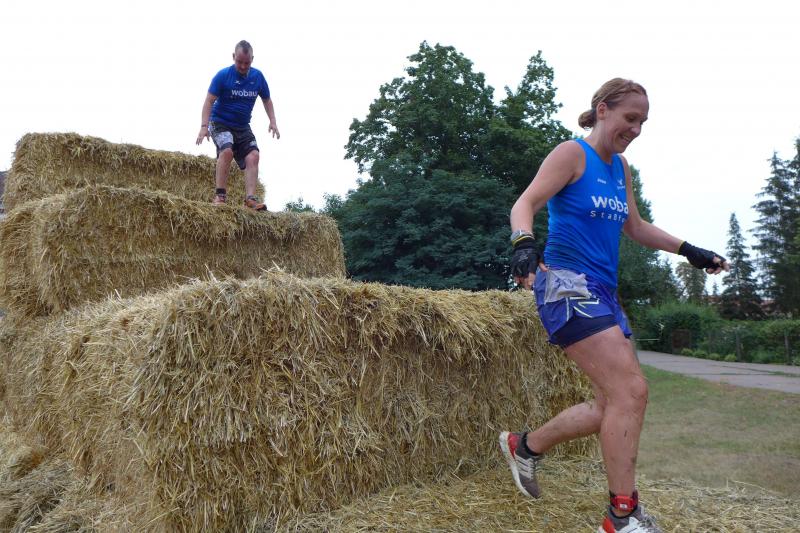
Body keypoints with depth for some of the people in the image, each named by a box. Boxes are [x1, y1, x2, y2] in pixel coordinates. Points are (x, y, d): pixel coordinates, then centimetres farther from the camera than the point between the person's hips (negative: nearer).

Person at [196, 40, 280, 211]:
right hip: (221, 123, -4)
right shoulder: (223, 75, -11)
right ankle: (220, 195, -22)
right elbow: (209, 101, -12)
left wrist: (272, 122, 0)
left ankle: (250, 198, -17)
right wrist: (204, 126, -23)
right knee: (226, 150, -29)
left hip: (243, 127, 4)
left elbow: (267, 100, 13)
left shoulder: (258, 76, 1)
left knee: (253, 156, -14)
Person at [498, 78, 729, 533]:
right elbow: (525, 205, -16)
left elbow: (635, 227, 26)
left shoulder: (621, 167, 17)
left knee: (615, 403, 10)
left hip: (603, 291, 9)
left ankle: (526, 446, 27)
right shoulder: (572, 154, -5)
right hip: (567, 285, -9)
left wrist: (690, 251, 23)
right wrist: (525, 244, -36)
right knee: (631, 391, -15)